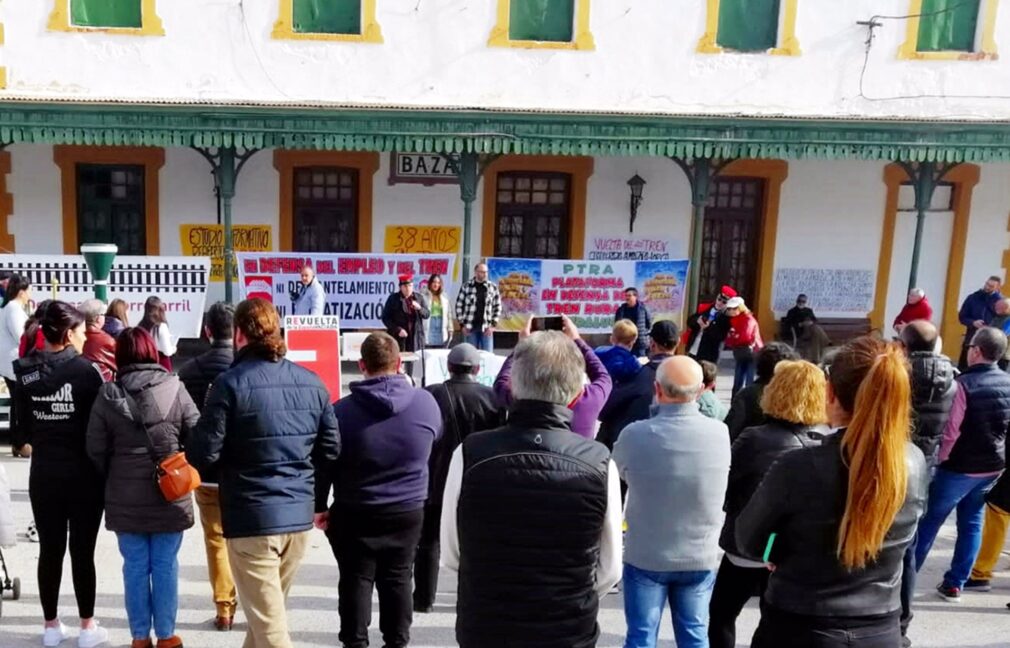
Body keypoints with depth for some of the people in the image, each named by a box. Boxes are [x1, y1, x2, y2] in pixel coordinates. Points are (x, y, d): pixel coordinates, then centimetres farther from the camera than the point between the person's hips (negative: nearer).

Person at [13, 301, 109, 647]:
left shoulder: (26, 373, -1)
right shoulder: (85, 371, -15)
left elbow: (25, 425, 8)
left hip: (43, 472, 4)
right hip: (84, 473, -4)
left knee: (49, 549, 13)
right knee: (82, 551, 5)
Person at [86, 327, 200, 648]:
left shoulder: (108, 394, -5)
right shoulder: (174, 388, -9)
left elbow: (96, 449, -2)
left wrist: (113, 480, 13)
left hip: (125, 498, 1)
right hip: (170, 494, -1)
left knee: (135, 566, 12)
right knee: (165, 566, 9)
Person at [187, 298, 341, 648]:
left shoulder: (231, 383, -13)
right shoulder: (312, 382, 4)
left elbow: (203, 452, -13)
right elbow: (331, 449, 7)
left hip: (252, 517, -6)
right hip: (299, 515, 6)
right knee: (269, 610, 24)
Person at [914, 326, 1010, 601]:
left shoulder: (965, 383, -19)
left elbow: (951, 431, -18)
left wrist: (938, 460, -5)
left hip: (960, 466, -6)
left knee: (929, 521, 4)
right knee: (972, 522, 14)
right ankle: (954, 583, 19)